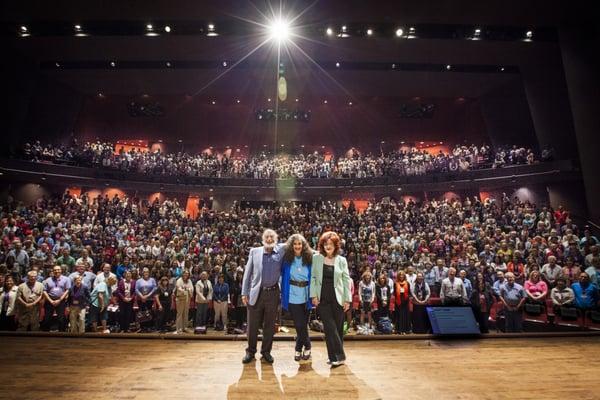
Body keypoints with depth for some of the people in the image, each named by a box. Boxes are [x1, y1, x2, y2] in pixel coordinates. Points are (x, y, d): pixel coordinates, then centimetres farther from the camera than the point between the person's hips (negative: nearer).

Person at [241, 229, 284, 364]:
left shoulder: (281, 251, 2)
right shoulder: (254, 251, 3)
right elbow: (247, 273, 5)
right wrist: (244, 293, 0)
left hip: (273, 293, 0)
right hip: (256, 293, 0)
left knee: (270, 325, 10)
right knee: (252, 325, 8)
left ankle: (266, 351, 26)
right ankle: (250, 351, 26)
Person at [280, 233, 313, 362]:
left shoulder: (309, 258, -3)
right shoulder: (287, 258, -5)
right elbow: (281, 274, 7)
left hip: (306, 296, 1)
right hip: (293, 296, -1)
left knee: (302, 325, 9)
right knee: (300, 325, 2)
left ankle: (298, 349, 30)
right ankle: (306, 347, 25)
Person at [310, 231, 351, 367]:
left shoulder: (341, 260, 2)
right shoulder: (316, 258, 0)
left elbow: (346, 280, 4)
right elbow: (312, 277, 2)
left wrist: (347, 299, 0)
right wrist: (314, 295, -4)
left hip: (338, 299, 1)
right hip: (322, 299, -1)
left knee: (338, 328, 7)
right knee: (330, 328, -5)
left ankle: (335, 357, 21)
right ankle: (339, 356, 5)